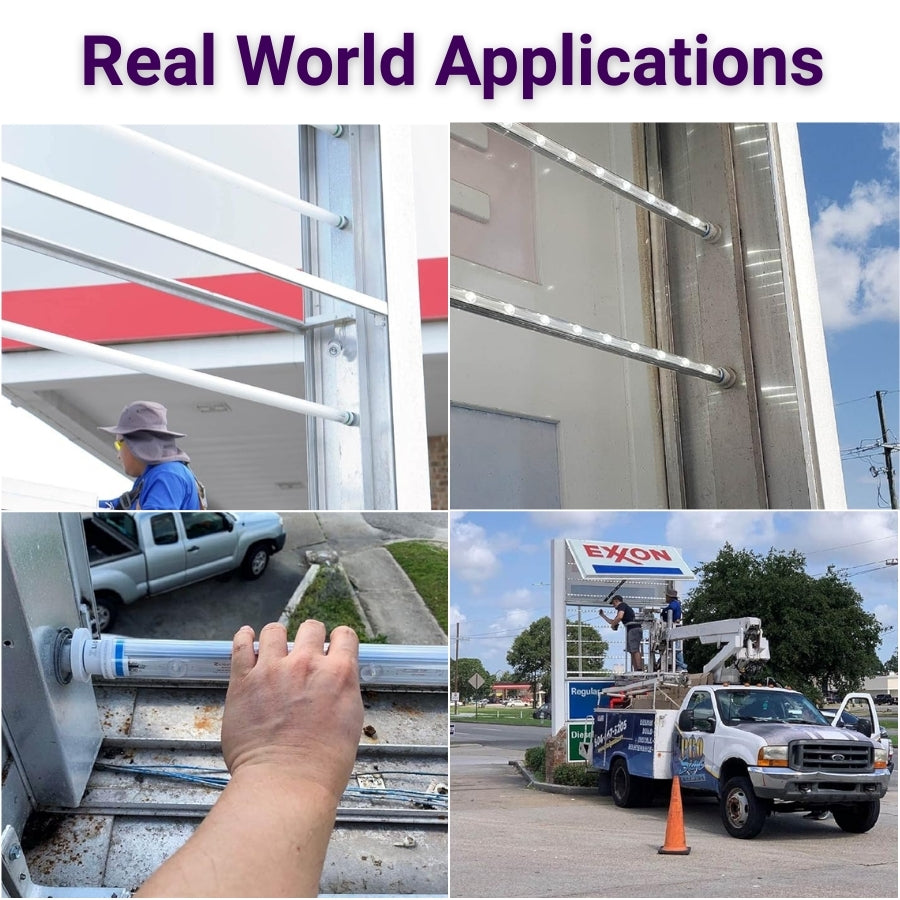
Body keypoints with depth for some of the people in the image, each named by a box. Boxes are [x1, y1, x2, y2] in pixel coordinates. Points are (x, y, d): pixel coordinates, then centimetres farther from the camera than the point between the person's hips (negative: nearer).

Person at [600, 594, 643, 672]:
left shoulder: (622, 605, 3)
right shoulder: (625, 607, 31)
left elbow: (620, 617, -17)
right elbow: (613, 621, 38)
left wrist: (613, 625, -2)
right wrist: (603, 615, 39)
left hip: (633, 628, -10)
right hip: (631, 630, 10)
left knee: (635, 650, -15)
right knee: (632, 651, 7)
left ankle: (640, 670, -22)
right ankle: (636, 671, 3)